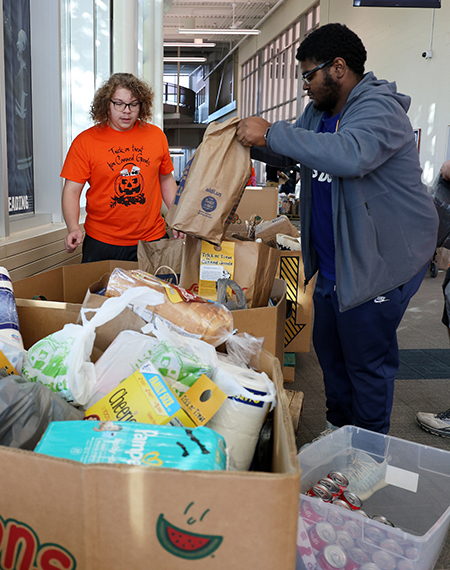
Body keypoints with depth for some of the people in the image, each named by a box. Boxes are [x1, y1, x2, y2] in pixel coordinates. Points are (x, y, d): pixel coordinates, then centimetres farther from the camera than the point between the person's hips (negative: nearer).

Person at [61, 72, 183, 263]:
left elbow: (166, 179, 16)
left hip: (152, 239, 2)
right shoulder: (85, 141, -3)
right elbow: (72, 190, -4)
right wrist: (73, 228, -19)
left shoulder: (155, 135, 5)